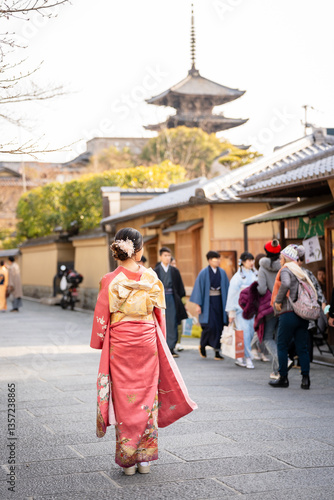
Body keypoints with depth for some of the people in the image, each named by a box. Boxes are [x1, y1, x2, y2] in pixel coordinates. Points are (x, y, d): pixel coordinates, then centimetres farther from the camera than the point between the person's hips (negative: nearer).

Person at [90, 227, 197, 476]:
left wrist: (99, 343, 10)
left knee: (125, 399, 6)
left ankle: (127, 459, 12)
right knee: (147, 395, 10)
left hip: (120, 345, -1)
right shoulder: (151, 277, -4)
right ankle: (145, 457, 15)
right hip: (147, 343, 2)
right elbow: (160, 313, 5)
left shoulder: (110, 281, -10)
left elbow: (102, 317, -4)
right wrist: (160, 341, 17)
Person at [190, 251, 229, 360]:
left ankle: (217, 351, 7)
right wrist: (198, 305, -8)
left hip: (219, 301, 4)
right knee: (209, 325, -12)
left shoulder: (222, 272, 7)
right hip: (208, 301, -4)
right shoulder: (204, 273, -4)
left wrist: (227, 303, 7)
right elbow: (199, 288, -4)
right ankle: (202, 346, 13)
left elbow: (226, 288, 12)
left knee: (219, 326, 1)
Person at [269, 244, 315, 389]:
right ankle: (305, 379, 3)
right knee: (302, 348, 7)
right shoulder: (300, 272, 20)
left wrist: (278, 301, -14)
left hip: (289, 314, -7)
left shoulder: (285, 270, -4)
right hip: (303, 315, 7)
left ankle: (283, 378, 7)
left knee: (282, 346, 4)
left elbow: (285, 284, -24)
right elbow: (312, 289, 17)